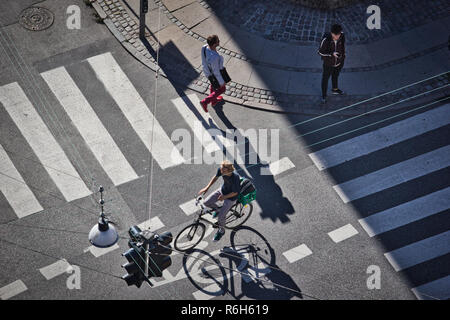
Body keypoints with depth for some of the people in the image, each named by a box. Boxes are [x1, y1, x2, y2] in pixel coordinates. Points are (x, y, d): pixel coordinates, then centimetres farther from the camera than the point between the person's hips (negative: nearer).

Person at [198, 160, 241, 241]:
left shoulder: (235, 178, -39)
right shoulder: (221, 170, -23)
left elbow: (235, 192, -24)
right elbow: (216, 177, -1)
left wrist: (224, 197, -25)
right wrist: (207, 188, -5)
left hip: (231, 197, -6)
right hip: (222, 190, 6)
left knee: (221, 216, -6)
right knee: (206, 202, -2)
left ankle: (221, 231, 27)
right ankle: (217, 209, 30)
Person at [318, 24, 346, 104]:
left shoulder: (342, 37, -20)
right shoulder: (326, 40, -33)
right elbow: (320, 52, -22)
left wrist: (343, 57, 12)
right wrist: (331, 54, -34)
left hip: (338, 62, 4)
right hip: (328, 63, -4)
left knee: (335, 76, 30)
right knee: (325, 79, 14)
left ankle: (335, 89, 56)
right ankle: (324, 96, 36)